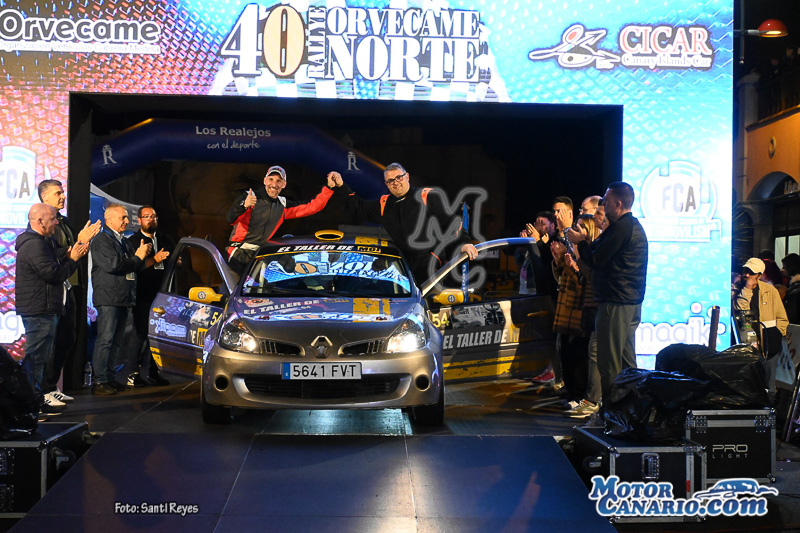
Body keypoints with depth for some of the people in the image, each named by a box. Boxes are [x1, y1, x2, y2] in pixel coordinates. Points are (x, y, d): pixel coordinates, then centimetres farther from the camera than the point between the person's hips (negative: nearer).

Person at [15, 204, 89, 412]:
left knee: (40, 355, 17)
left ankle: (40, 394, 26)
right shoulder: (34, 245, -17)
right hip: (39, 310, -11)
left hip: (44, 310, 11)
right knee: (36, 355, -8)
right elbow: (54, 274, -21)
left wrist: (71, 256, 5)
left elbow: (57, 269, 18)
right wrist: (73, 259, -9)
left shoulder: (41, 242, 19)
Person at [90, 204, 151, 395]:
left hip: (124, 299, 9)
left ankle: (110, 377, 16)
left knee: (116, 340, 10)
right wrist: (137, 257, -11)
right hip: (108, 298, -8)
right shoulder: (102, 240, -7)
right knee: (105, 339, -9)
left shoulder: (123, 242, 21)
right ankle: (99, 381, -8)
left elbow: (136, 267, 21)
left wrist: (142, 255, 2)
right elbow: (113, 264, -20)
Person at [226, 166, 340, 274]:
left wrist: (330, 186, -4)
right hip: (238, 255, -5)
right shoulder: (249, 197, -8)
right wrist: (244, 206, -42)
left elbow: (313, 207, 7)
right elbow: (230, 219, -22)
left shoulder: (283, 206, 9)